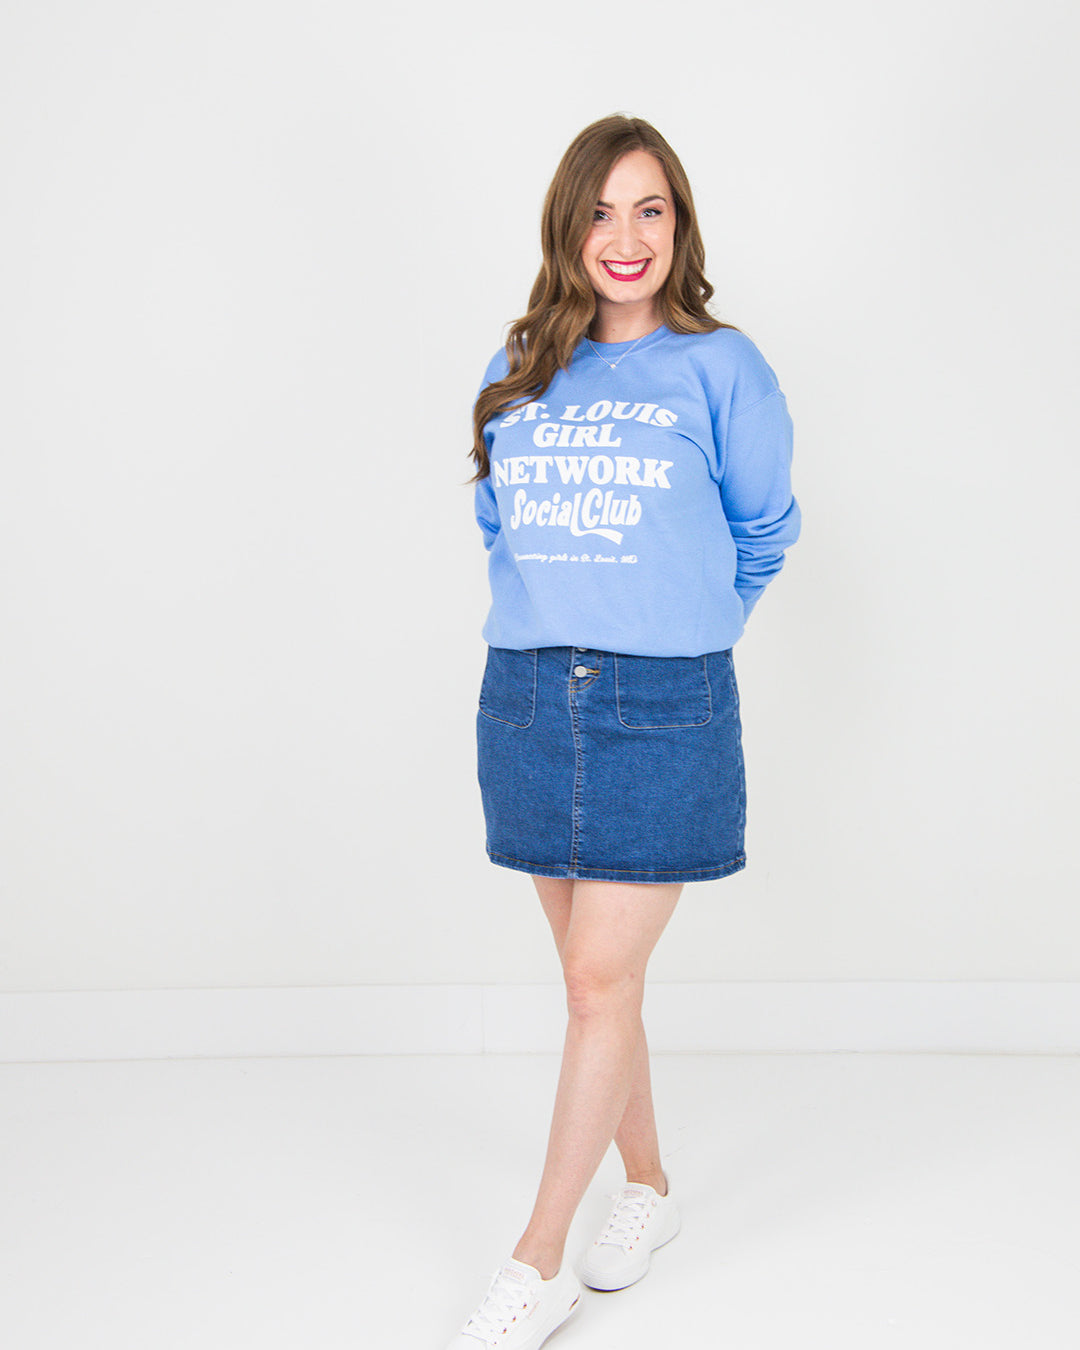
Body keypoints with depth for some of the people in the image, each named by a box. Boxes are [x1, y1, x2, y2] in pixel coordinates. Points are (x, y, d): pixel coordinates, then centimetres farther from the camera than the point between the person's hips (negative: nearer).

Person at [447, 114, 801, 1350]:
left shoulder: (721, 368, -1)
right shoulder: (519, 370, 9)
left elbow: (764, 533, 10)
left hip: (662, 705, -4)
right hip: (526, 694, 4)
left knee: (600, 986, -3)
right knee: (595, 978, 12)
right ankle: (648, 1187, 33)